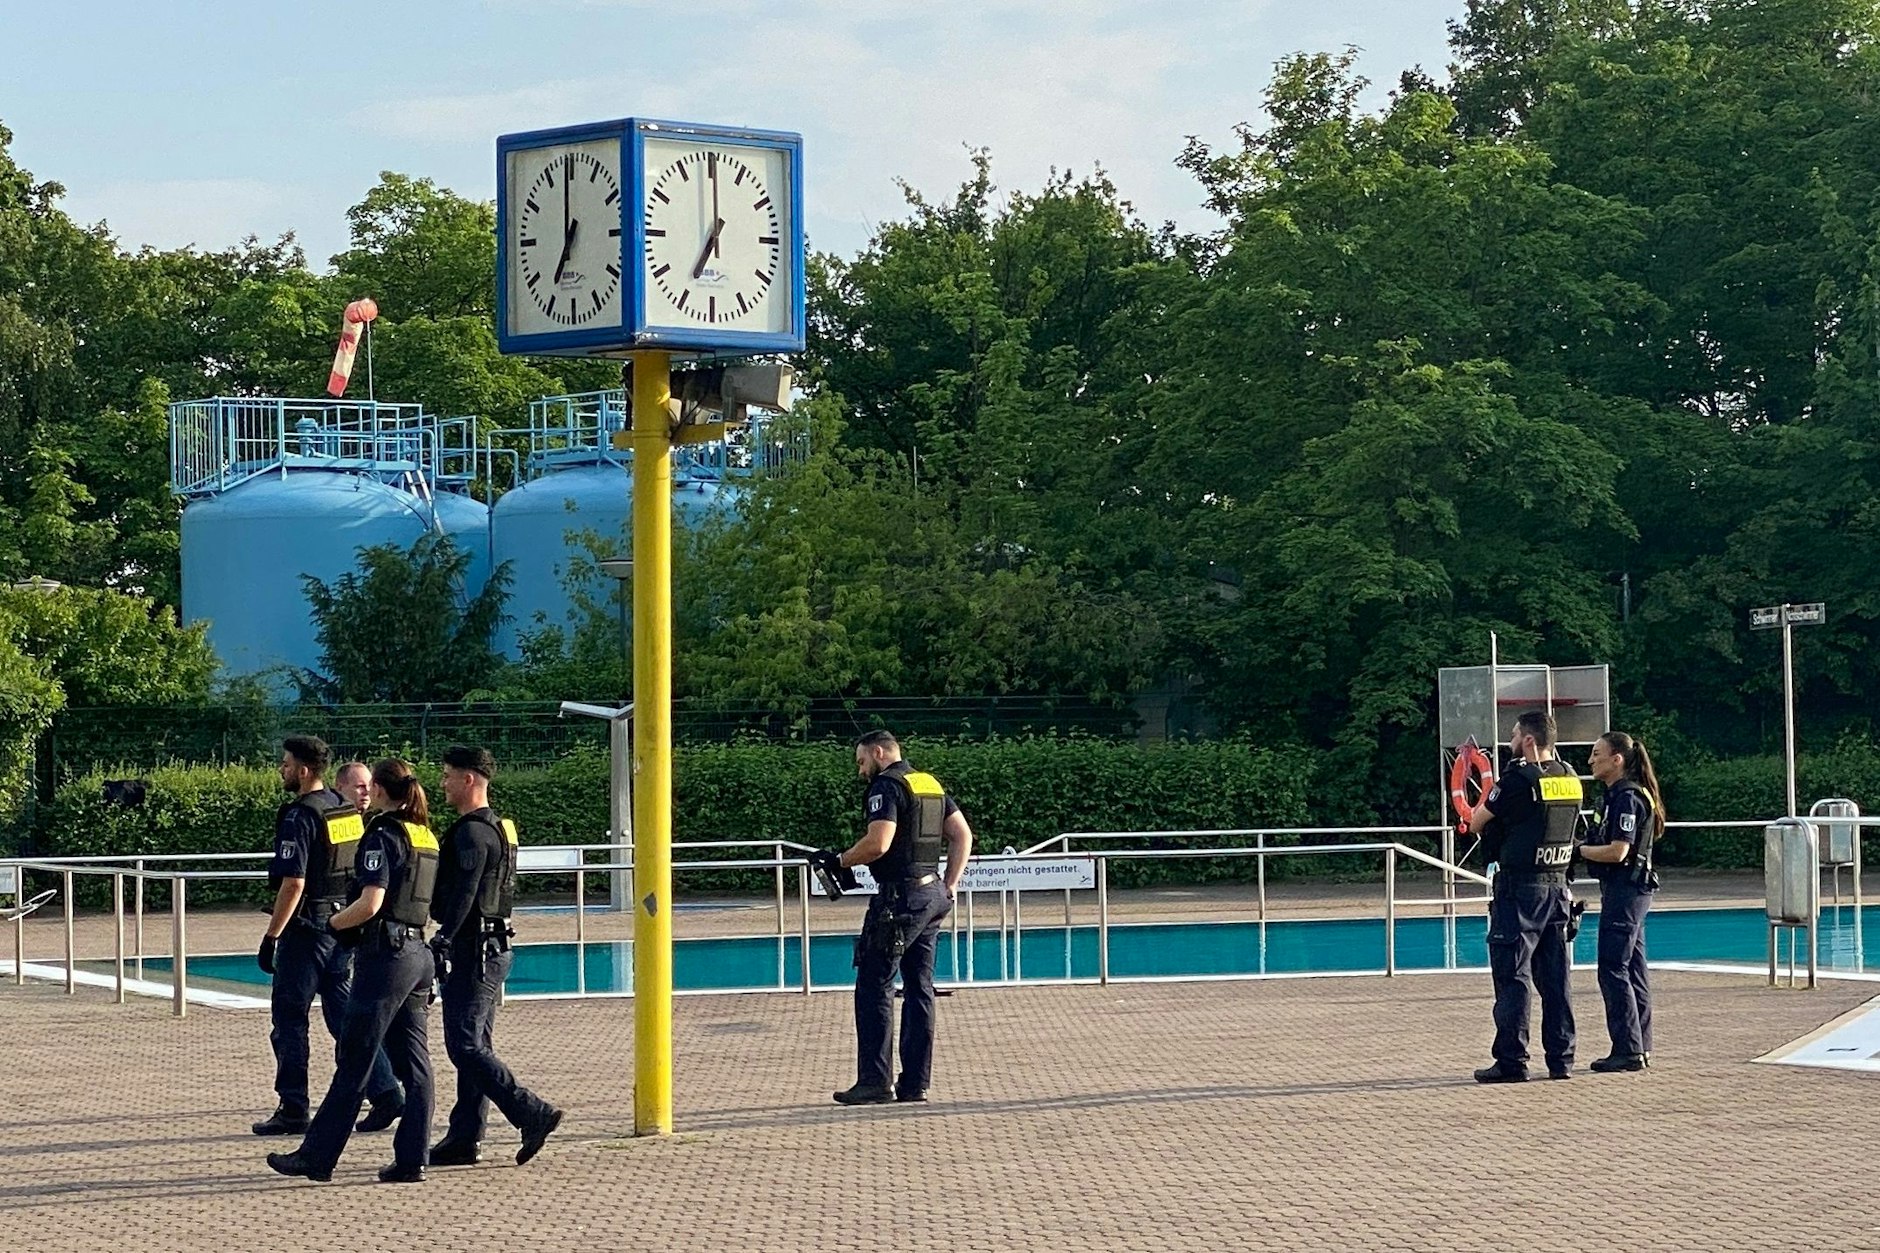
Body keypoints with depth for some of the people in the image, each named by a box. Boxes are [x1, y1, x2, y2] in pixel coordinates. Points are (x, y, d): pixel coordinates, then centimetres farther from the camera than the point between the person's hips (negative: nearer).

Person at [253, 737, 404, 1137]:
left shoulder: (300, 817, -15)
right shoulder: (347, 811, 10)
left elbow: (294, 883, -21)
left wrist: (270, 937, -17)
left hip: (307, 928, -8)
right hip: (344, 925, 8)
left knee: (289, 1019, 2)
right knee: (345, 1014, 11)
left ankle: (293, 1110, 4)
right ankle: (385, 1093, 3)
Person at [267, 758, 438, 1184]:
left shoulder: (383, 835, -12)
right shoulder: (426, 837, 12)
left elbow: (370, 903, -22)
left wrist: (334, 923, -4)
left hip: (386, 953, -8)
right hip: (418, 953, 8)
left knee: (354, 1061, -3)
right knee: (413, 1062, 7)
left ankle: (317, 1156, 3)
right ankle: (411, 1160, 6)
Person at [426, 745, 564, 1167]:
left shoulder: (472, 833, -16)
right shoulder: (498, 827, 16)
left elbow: (461, 898, -22)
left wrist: (439, 944, -21)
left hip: (473, 952, -10)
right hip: (494, 948, 10)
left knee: (465, 1046, -10)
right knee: (474, 1045, 11)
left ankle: (534, 1115, -15)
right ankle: (463, 1139, 14)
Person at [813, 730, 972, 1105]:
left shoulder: (887, 786, -10)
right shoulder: (931, 784, 16)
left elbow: (878, 842, -22)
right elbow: (963, 836, 15)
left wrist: (839, 861, -7)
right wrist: (949, 887, 14)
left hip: (898, 898, -9)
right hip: (932, 897, 9)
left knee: (874, 988, -4)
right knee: (919, 989, 10)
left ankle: (874, 1082, -6)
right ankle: (915, 1083, 11)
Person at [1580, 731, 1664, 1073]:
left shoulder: (1627, 797, -16)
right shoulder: (1618, 795, 16)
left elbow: (1617, 852, -21)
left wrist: (1578, 849, -11)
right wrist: (1585, 847, 6)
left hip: (1626, 888, -11)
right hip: (1629, 890, 11)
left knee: (1613, 970, -9)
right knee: (1632, 970, 12)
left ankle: (1629, 1049, -7)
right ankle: (1640, 1048, 16)